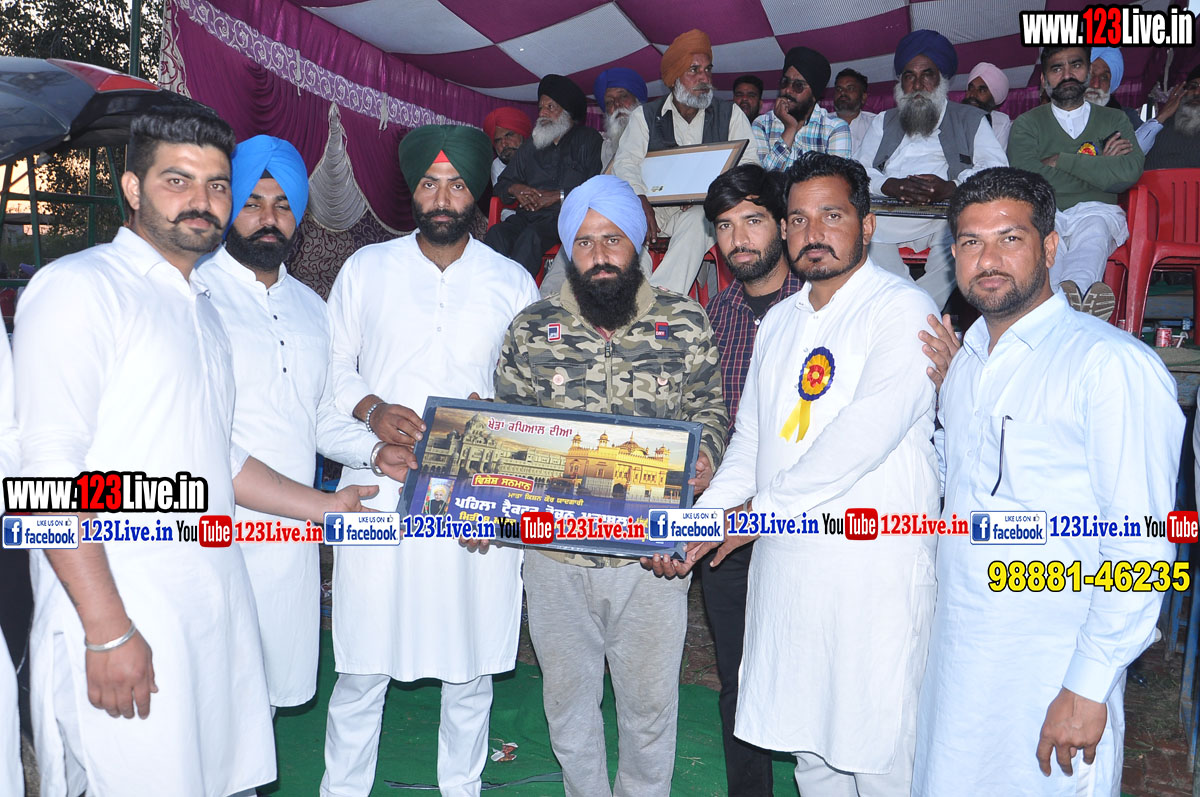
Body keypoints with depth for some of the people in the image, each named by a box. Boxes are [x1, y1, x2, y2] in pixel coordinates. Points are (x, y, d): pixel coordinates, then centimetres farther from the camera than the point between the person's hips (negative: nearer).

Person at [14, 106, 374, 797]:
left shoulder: (202, 308, 18)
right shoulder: (79, 287, -8)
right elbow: (49, 471, -16)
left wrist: (322, 506, 23)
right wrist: (108, 630, -19)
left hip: (217, 600, 7)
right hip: (121, 612, -7)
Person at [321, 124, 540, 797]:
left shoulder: (513, 282, 8)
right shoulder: (366, 268, 8)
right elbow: (333, 364, 9)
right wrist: (369, 409, -10)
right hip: (378, 490, 0)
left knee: (472, 664, 11)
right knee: (363, 664, 4)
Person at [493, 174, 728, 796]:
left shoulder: (686, 322, -1)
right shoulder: (531, 329, 0)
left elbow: (709, 406, 7)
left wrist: (704, 453, -15)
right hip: (555, 547, 1)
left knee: (649, 699, 15)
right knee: (568, 697, 18)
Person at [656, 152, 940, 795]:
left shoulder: (902, 309, -8)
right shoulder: (781, 320, 15)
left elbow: (865, 434, -19)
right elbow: (749, 439, 16)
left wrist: (762, 509, -13)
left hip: (873, 568, -6)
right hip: (782, 557, 7)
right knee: (806, 744, 17)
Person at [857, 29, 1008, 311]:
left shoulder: (970, 119, 24)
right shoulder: (884, 122, 31)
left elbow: (997, 169, 8)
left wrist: (951, 187, -15)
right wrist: (891, 186, -9)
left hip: (945, 218, -1)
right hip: (885, 220, 1)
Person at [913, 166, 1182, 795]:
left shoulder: (1111, 363, -13)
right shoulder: (962, 361, 10)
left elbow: (1140, 549, -17)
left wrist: (1088, 687, -17)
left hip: (1051, 673, -6)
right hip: (953, 660, 6)